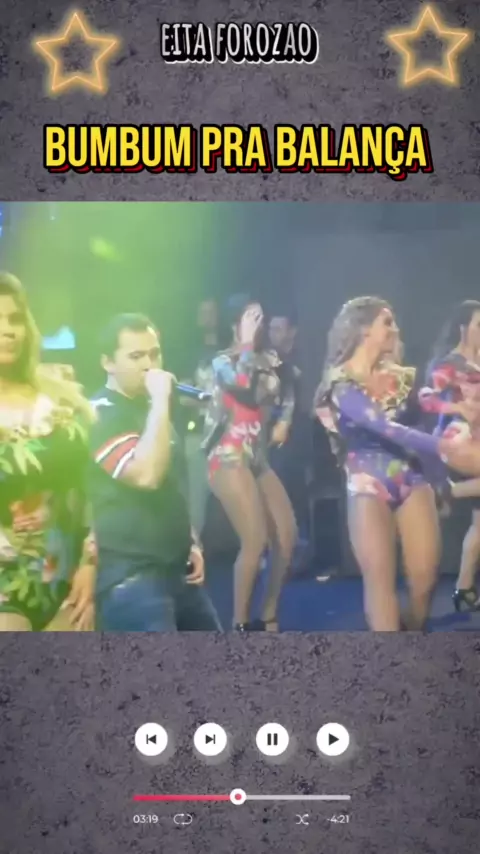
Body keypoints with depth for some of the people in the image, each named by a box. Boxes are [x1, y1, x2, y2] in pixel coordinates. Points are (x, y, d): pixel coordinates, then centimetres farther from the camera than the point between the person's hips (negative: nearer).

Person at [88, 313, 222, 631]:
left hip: (174, 569, 9)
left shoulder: (151, 410, 15)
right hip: (131, 575, -9)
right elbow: (146, 474, -30)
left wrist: (192, 543, 15)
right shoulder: (102, 415, -14)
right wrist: (160, 401, -24)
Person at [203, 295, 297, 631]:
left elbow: (288, 393, 29)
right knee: (255, 540, -17)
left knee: (287, 536, 3)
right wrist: (247, 341, -15)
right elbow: (241, 383, -26)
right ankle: (241, 623, -2)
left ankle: (270, 616, 19)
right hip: (230, 459, -7)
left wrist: (284, 421, 12)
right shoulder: (223, 361, -3)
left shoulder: (270, 360, 11)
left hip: (259, 459, 7)